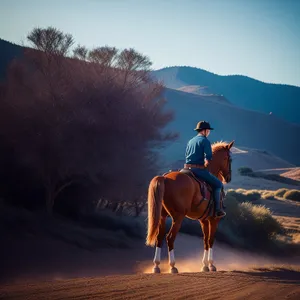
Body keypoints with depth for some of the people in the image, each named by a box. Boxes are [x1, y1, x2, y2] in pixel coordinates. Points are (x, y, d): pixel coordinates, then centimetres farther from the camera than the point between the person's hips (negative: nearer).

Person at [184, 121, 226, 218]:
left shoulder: (190, 141, 18)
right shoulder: (205, 141, -6)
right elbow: (208, 159, -16)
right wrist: (205, 165, 2)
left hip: (187, 169, 7)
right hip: (199, 169, -7)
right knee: (218, 184, 8)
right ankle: (218, 209, 2)